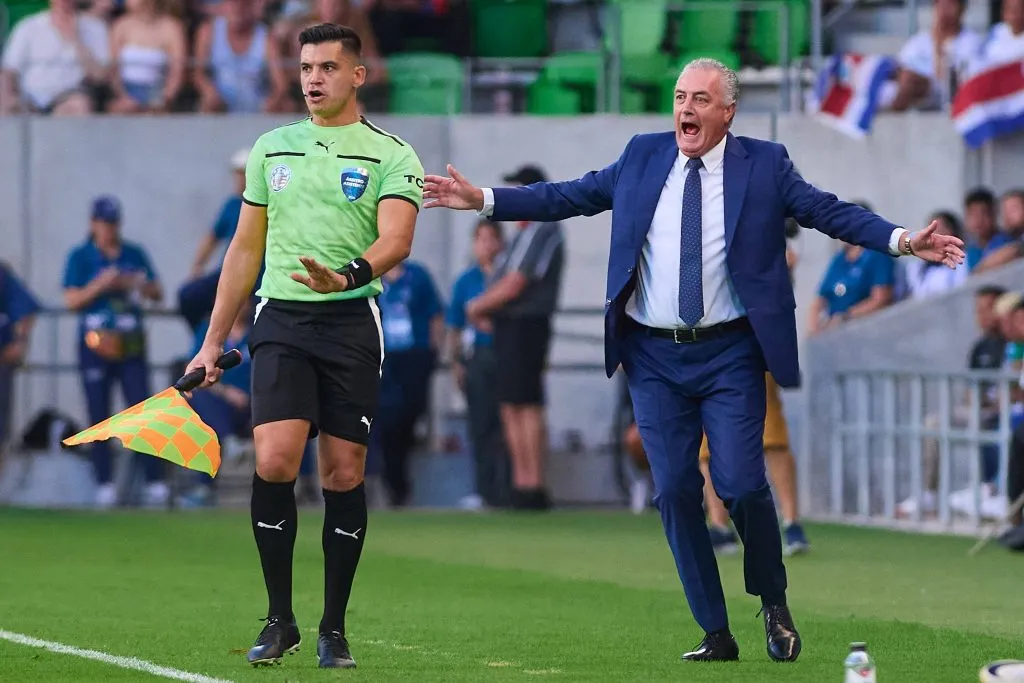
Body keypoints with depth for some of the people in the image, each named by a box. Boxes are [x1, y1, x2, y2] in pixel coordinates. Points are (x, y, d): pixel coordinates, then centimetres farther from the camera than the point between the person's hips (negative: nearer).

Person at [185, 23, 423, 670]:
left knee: (344, 473, -1)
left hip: (351, 320, -2)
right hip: (281, 321, 2)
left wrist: (350, 274, -35)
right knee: (274, 460, -14)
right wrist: (213, 341, 15)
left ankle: (334, 629, 10)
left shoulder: (391, 155, 2)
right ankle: (280, 621, -3)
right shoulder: (271, 149, 14)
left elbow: (396, 240, -14)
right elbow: (246, 247, 18)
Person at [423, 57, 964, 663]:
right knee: (675, 492, 0)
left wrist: (905, 241, -19)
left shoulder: (765, 164, 0)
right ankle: (716, 636, 10)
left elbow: (830, 212, -5)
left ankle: (775, 605, 15)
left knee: (742, 484, -12)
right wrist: (482, 199, 5)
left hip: (729, 356, -3)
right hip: (654, 357, 3)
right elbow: (570, 196, 10)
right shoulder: (643, 157, 7)